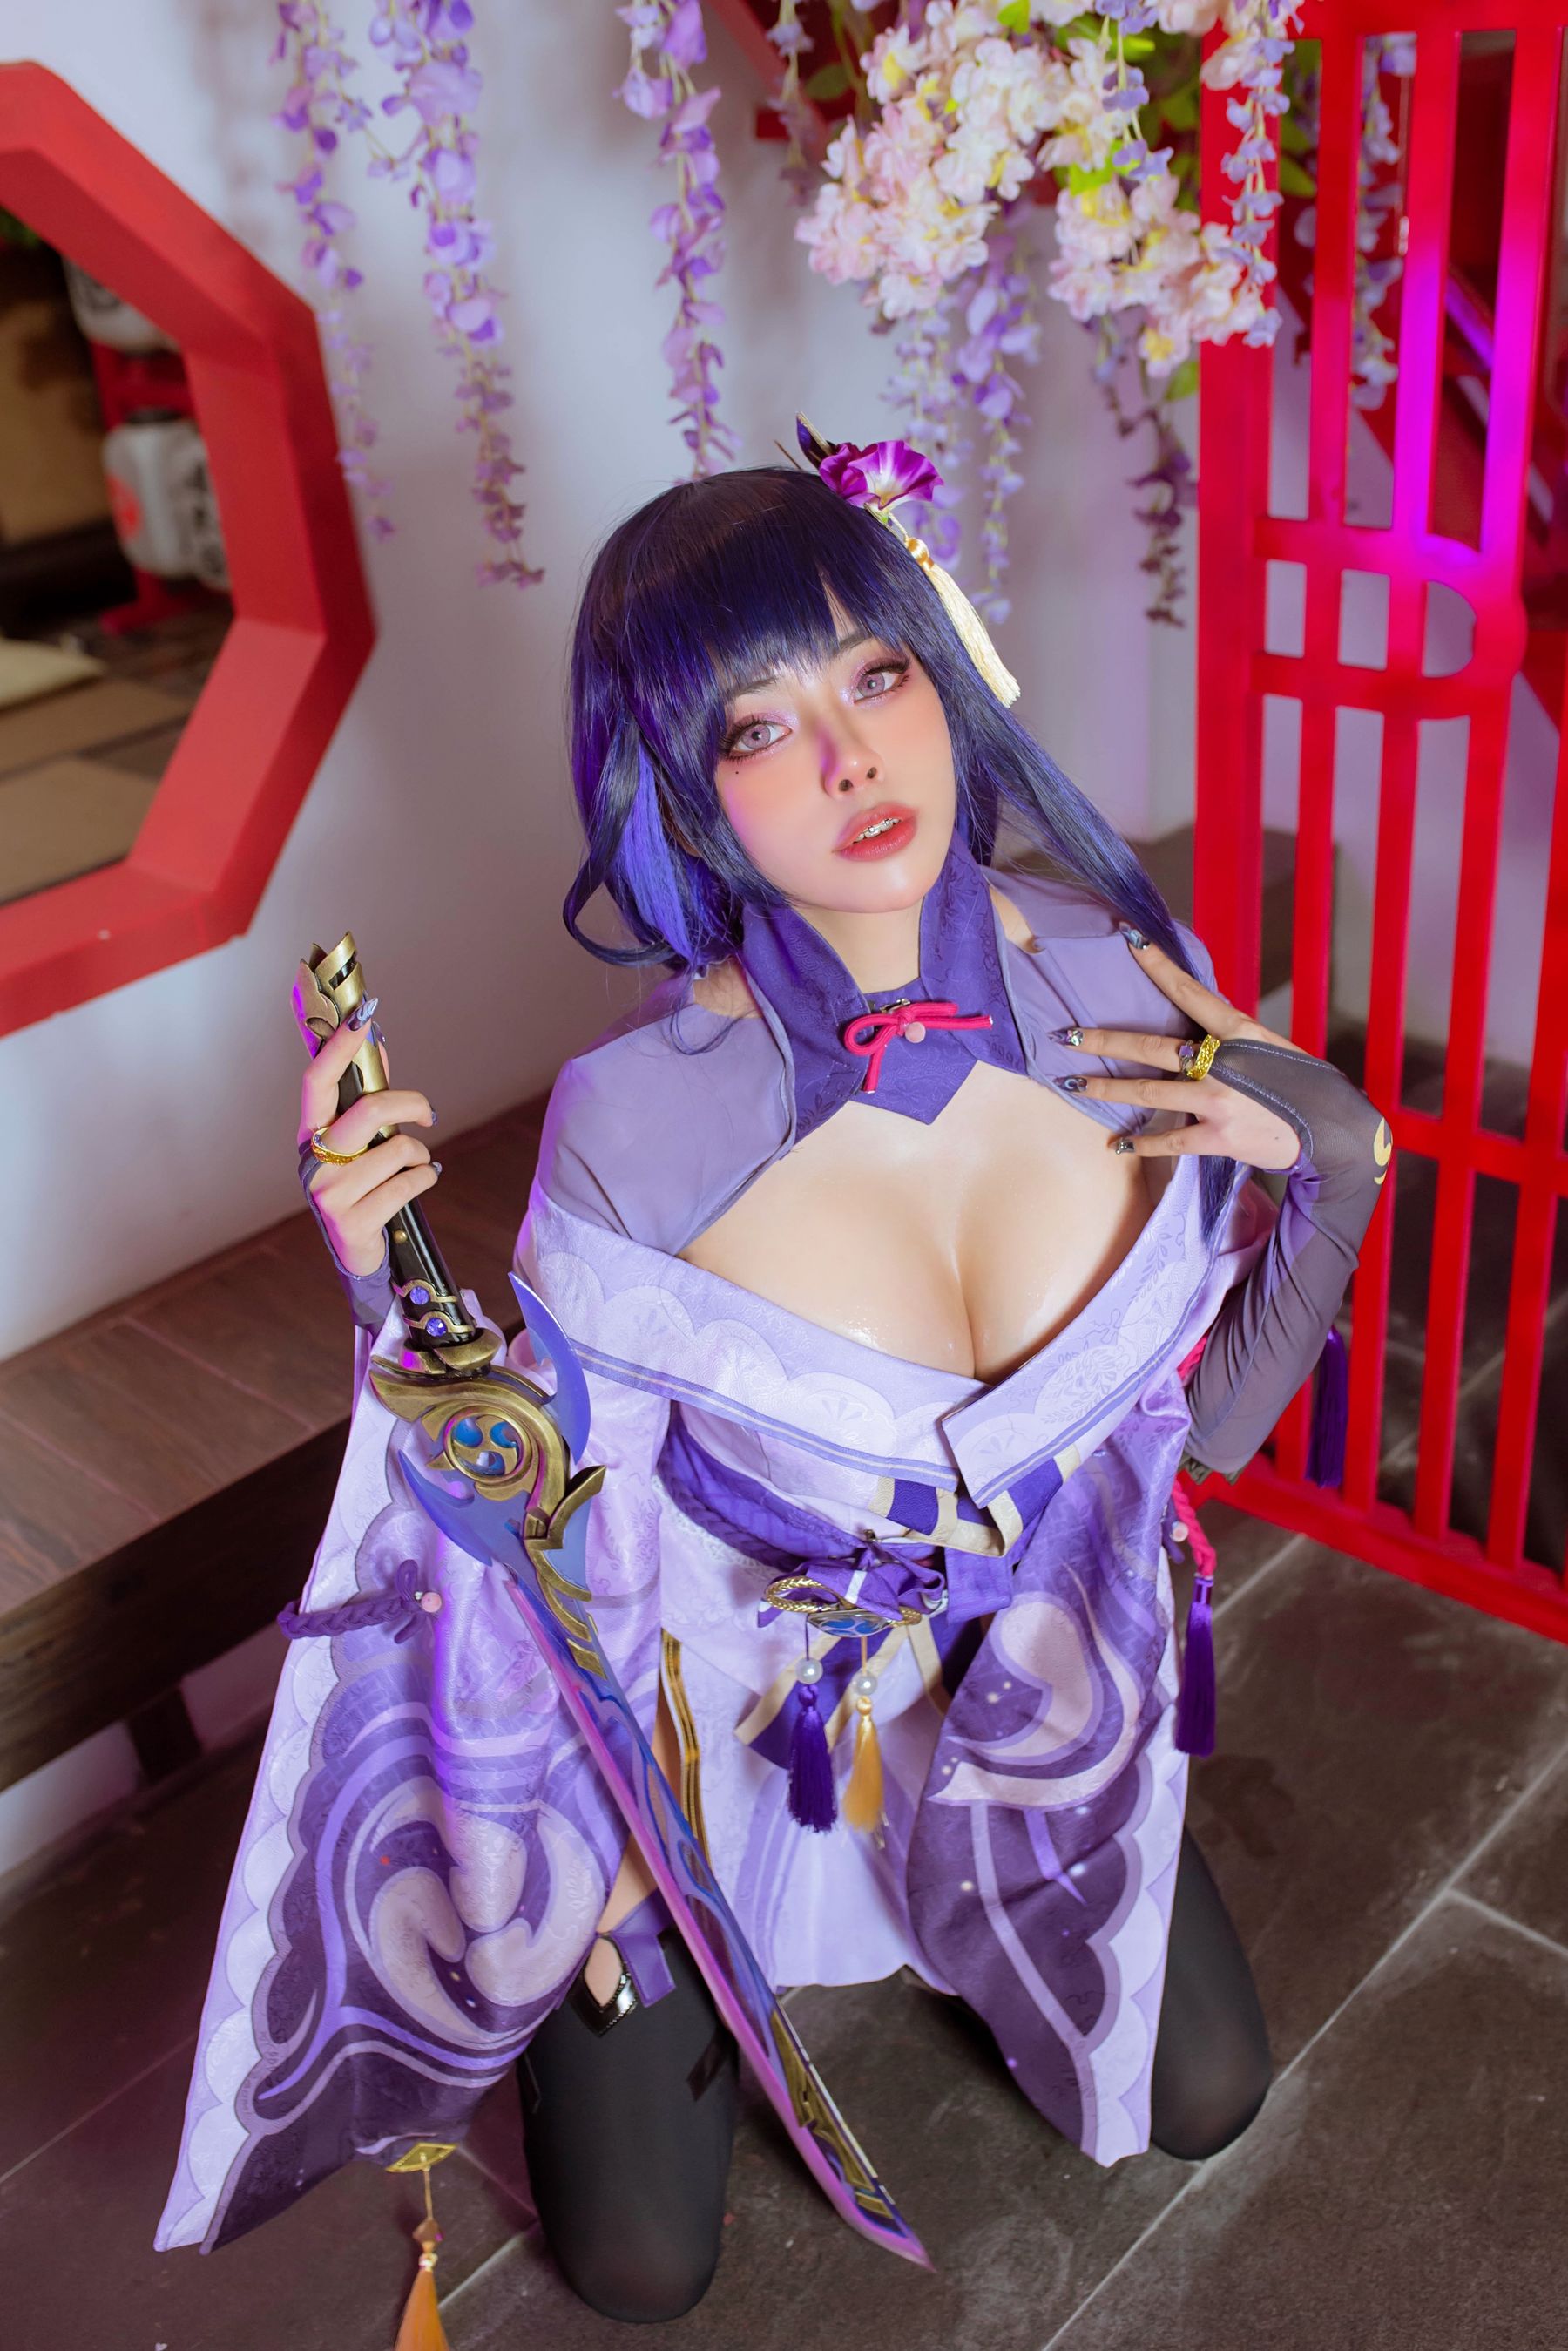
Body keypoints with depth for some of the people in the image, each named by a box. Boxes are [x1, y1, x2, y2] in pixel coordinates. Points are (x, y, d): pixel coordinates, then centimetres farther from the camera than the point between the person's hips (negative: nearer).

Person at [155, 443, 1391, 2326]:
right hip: (727, 1708, -3)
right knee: (640, 2268, 11)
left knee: (1202, 2100, 20)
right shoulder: (639, 1123, -31)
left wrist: (1340, 1162, -23)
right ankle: (601, 1952, 39)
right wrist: (391, 1289, -34)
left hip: (1036, 1682, 3)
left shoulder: (1126, 981, -20)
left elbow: (1209, 1423, -9)